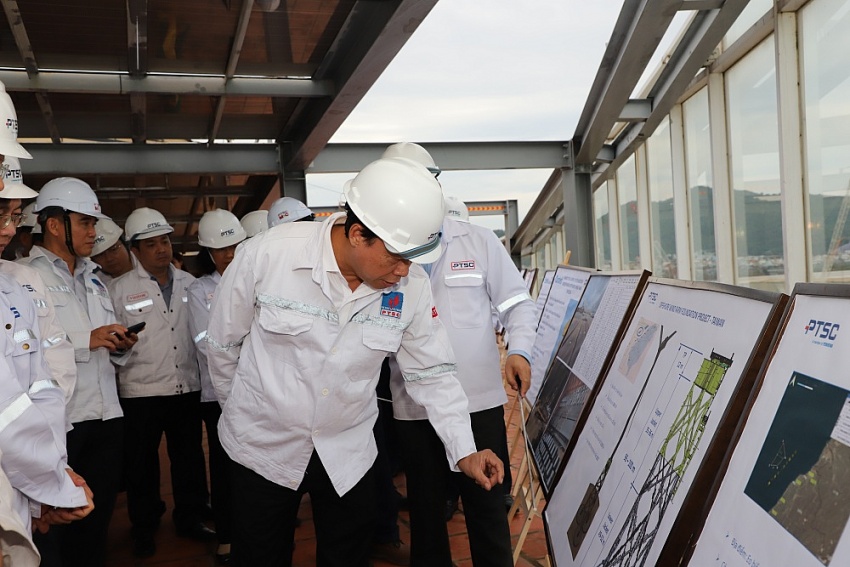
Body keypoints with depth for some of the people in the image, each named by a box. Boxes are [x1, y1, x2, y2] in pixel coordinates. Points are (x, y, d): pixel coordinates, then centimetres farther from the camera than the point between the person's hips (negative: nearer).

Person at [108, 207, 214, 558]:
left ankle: (189, 519, 32)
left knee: (190, 458, 13)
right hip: (141, 392, -3)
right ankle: (144, 529, 29)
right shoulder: (119, 289, -3)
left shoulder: (189, 283, 6)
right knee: (142, 464, 11)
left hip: (187, 388, 3)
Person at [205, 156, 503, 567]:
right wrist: (239, 406, 8)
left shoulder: (411, 287, -15)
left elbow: (432, 372, -3)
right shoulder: (267, 254, -22)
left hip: (349, 454, 2)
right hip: (263, 445, -1)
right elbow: (223, 340, -6)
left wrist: (464, 451, -10)